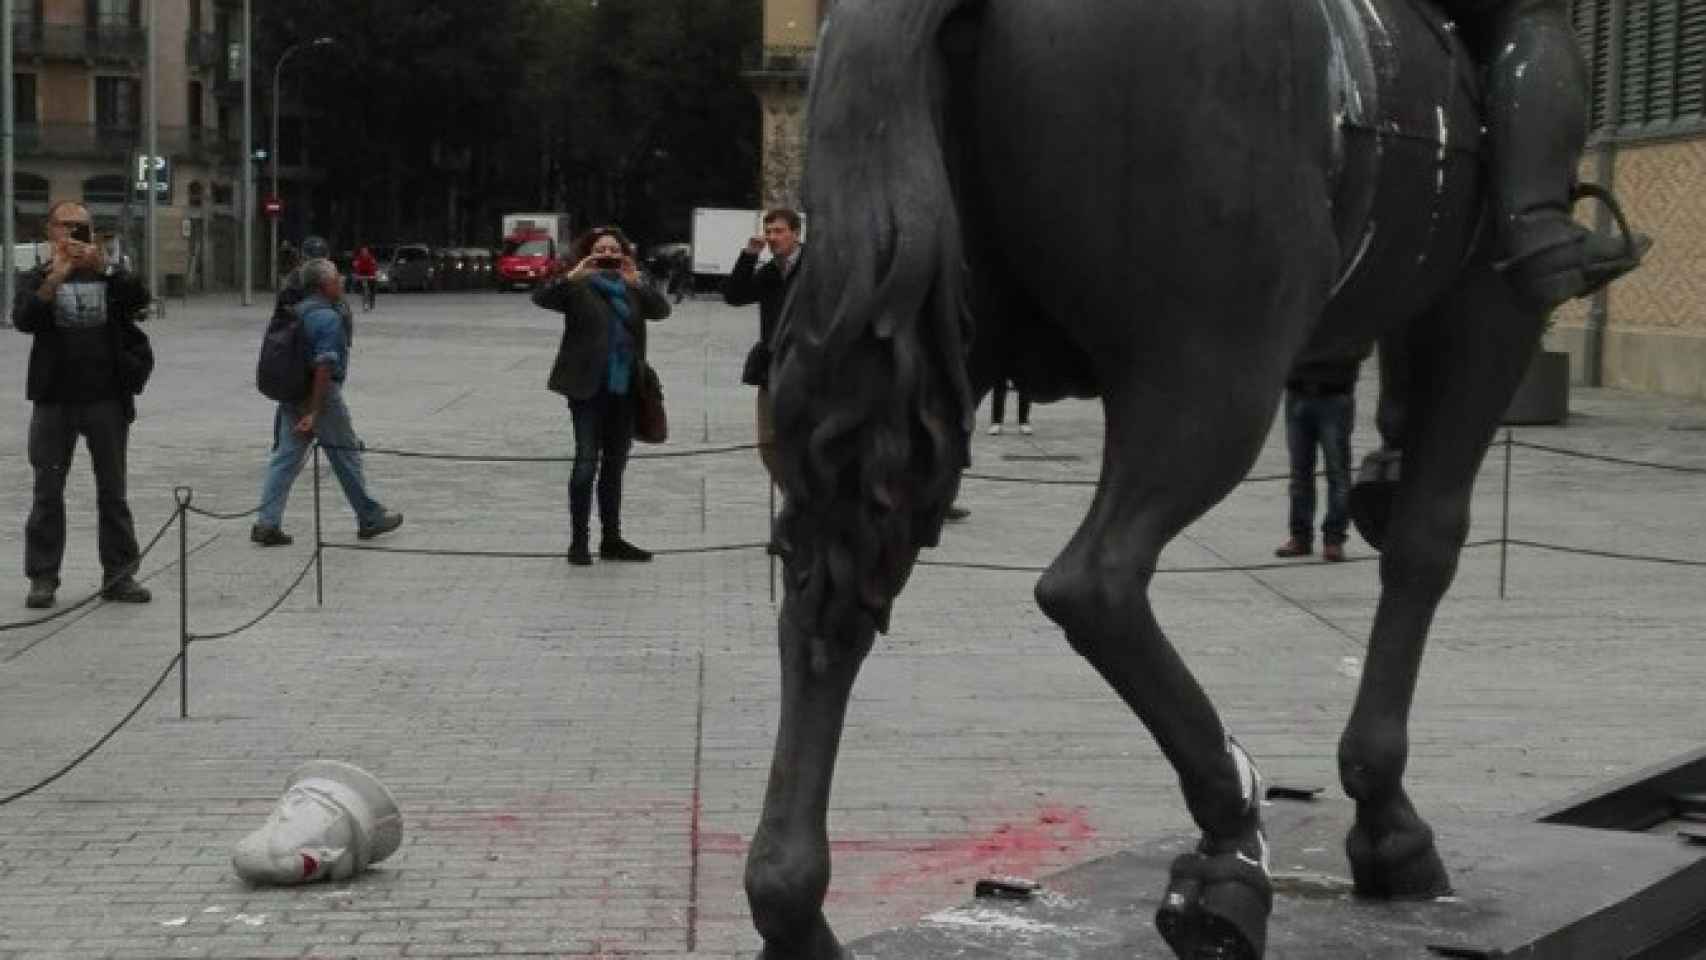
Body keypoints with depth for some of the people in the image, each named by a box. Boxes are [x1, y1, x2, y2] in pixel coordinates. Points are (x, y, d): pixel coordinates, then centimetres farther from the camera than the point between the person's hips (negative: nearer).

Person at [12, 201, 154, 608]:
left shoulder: (111, 277, 9)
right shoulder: (37, 279, 7)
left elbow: (139, 300, -11)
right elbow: (24, 319, -11)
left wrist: (103, 266, -23)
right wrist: (56, 277, -20)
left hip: (107, 399, 1)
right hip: (55, 401, -1)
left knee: (112, 490, 6)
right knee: (48, 491, 2)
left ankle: (119, 573, 11)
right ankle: (43, 577, 7)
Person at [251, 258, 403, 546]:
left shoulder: (297, 311, 12)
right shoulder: (328, 318, -16)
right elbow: (324, 366, -22)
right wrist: (314, 412, -23)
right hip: (322, 394, -8)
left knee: (285, 457, 5)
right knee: (346, 455, 5)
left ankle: (267, 523, -1)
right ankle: (369, 518, 17)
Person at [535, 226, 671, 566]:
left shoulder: (632, 291, 12)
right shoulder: (579, 288, 1)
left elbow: (661, 309, -3)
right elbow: (541, 297, -14)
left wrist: (638, 283, -18)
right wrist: (572, 276, -28)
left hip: (625, 389, 5)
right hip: (588, 387, -5)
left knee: (615, 466, 11)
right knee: (587, 462, -9)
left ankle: (611, 540, 19)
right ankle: (579, 541, -5)